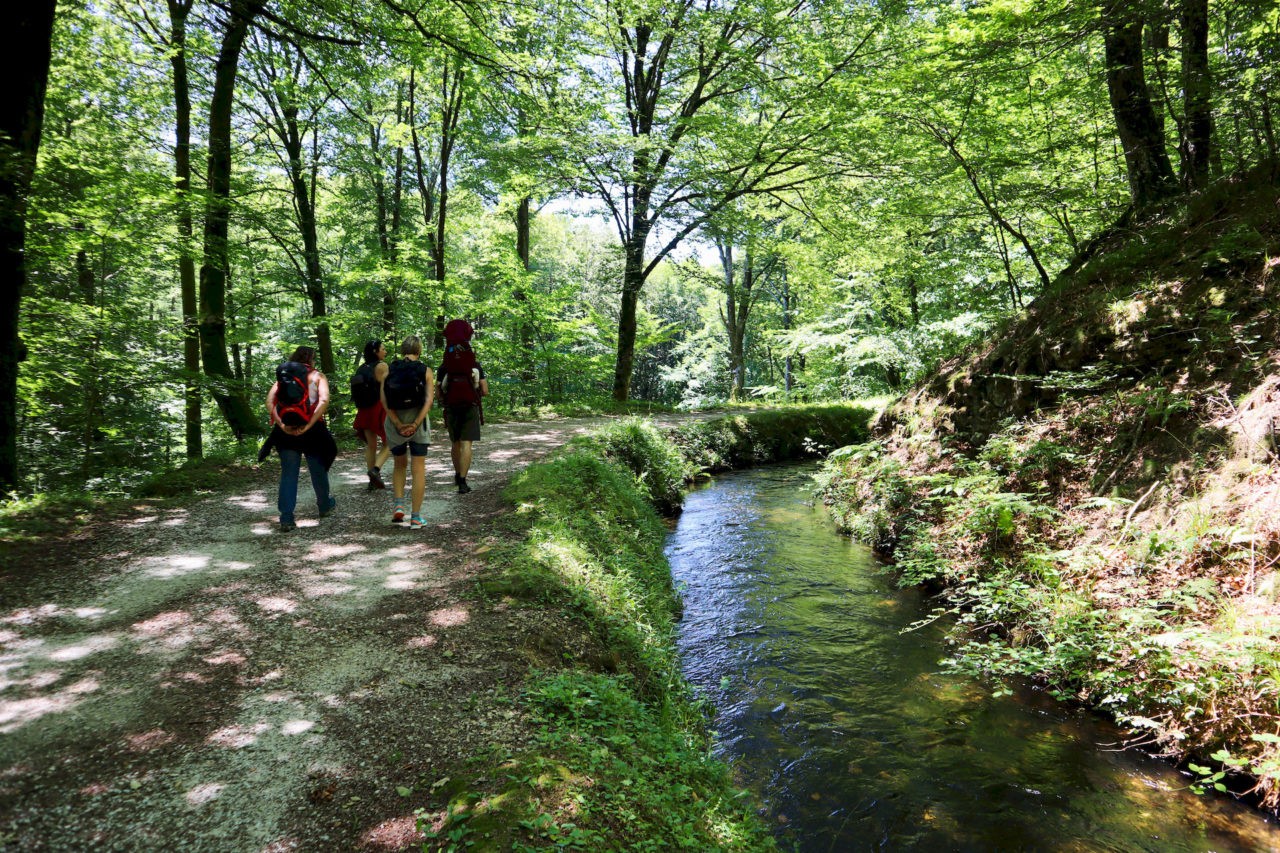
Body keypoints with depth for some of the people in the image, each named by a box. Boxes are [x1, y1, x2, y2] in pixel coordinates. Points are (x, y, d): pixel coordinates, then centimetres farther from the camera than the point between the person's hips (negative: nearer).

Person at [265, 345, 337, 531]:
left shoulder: (282, 375, 12)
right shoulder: (317, 376, 4)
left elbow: (270, 401, -4)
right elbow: (324, 400, -15)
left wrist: (280, 424, -9)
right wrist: (309, 424, -17)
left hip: (286, 430, 2)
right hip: (312, 429, -2)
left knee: (288, 474, 6)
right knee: (318, 470, 17)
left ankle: (286, 518, -1)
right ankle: (325, 505, 36)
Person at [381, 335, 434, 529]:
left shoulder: (388, 370, 1)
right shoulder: (425, 371, -2)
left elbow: (384, 401, -9)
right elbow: (429, 399, -14)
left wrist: (398, 423, -13)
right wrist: (416, 423, -18)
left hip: (394, 424, 2)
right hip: (418, 422, -2)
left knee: (400, 465, 22)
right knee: (418, 469, 6)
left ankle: (398, 505, 7)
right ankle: (416, 517, 4)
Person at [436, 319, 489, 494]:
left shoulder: (443, 368, -2)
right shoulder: (475, 366, -5)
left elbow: (438, 394, -2)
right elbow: (485, 391, -3)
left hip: (451, 409, 2)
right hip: (471, 408, -2)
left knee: (455, 443, 19)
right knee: (466, 444, -5)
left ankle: (458, 475, 31)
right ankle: (462, 481, -13)